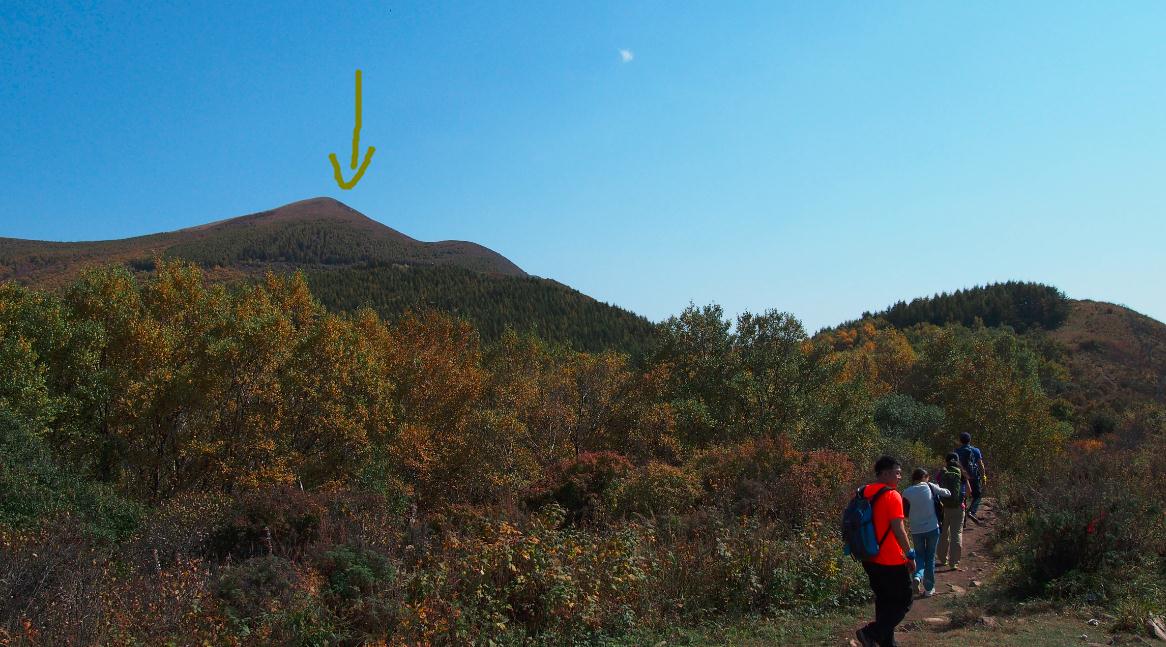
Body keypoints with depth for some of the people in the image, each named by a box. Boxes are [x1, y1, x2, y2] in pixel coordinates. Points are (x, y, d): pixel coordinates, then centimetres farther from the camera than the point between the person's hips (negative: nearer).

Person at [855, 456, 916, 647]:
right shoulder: (892, 495, -17)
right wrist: (910, 555, -9)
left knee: (884, 601, 19)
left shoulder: (865, 493, 6)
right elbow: (898, 530, -19)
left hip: (871, 560, 8)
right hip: (891, 561, -8)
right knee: (903, 602, 5)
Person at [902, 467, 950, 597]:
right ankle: (929, 588, 17)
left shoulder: (906, 493, -5)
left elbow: (905, 513, 2)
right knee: (930, 557, 12)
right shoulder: (930, 487, -8)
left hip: (916, 530, 1)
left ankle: (918, 575, -7)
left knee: (919, 555, 20)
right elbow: (947, 493, 2)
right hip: (932, 528, -1)